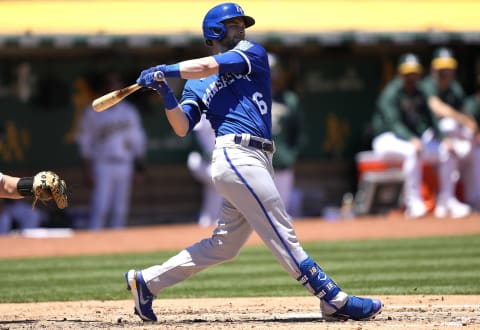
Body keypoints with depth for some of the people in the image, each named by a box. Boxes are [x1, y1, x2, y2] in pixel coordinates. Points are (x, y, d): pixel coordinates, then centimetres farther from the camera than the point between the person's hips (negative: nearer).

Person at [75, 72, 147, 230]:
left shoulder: (129, 111, 10)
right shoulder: (92, 113, -3)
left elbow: (137, 139, 14)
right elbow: (84, 141, -2)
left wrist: (140, 165, 9)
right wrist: (88, 169, -8)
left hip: (125, 166, 5)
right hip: (102, 165, -5)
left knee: (120, 210, 5)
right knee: (100, 209, -12)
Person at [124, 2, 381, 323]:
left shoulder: (252, 53, 17)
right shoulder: (196, 84, 11)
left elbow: (214, 65, -2)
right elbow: (182, 128, 2)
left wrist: (167, 70, -3)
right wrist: (166, 93, -11)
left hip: (257, 161, 5)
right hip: (236, 155, -5)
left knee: (225, 245, 10)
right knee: (282, 234, -8)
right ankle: (335, 301, -11)